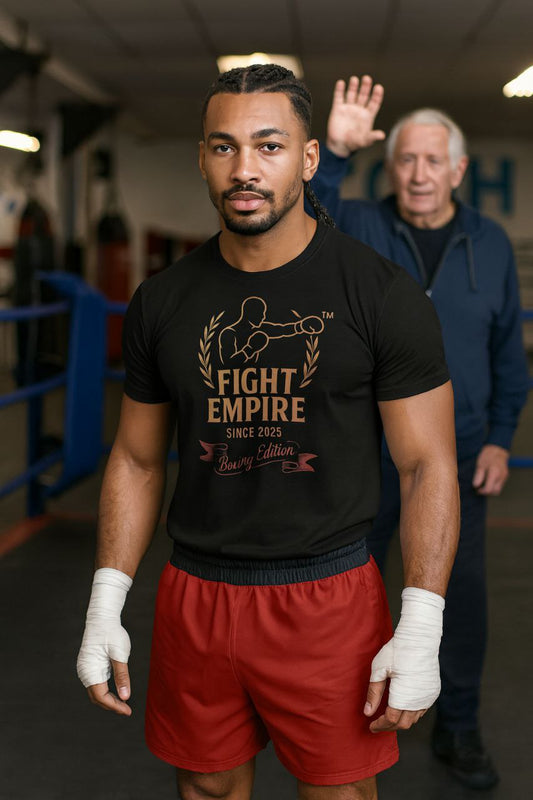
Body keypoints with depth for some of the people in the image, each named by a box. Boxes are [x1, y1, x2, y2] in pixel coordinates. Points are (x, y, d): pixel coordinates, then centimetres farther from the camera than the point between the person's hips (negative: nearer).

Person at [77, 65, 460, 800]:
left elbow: (428, 466, -8)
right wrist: (104, 606, 4)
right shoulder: (163, 301, 1)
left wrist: (420, 632, -12)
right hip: (195, 596, 3)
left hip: (328, 596, -3)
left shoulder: (383, 295, -9)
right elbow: (136, 461, 9)